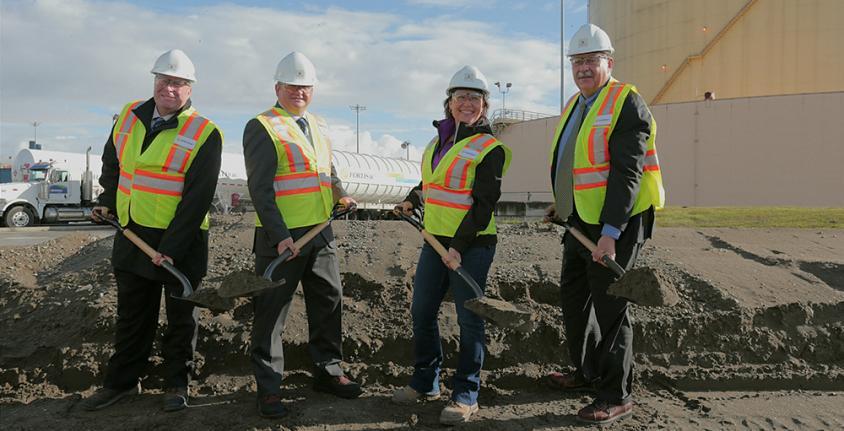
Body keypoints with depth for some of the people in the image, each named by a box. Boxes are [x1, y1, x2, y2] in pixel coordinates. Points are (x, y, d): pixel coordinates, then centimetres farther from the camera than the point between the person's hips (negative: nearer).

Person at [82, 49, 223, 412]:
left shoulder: (204, 134, -13)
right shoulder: (129, 116, 6)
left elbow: (197, 198, -17)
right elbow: (111, 162, 23)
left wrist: (172, 247, -19)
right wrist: (107, 202, 13)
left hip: (181, 240, -5)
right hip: (133, 233, 5)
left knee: (179, 316, 10)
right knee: (131, 314, 17)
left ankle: (176, 383, 25)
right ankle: (122, 381, 31)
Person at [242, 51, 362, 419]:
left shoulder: (317, 126, 16)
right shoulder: (262, 127, -8)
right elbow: (260, 187, -15)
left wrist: (340, 194, 7)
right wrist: (279, 235, -21)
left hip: (321, 232, 8)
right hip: (281, 237, -7)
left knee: (329, 303, 14)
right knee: (271, 314, 1)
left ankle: (328, 371, 30)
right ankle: (269, 389, 13)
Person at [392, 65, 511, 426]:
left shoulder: (490, 148, -9)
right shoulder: (439, 140, 12)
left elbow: (483, 205, -15)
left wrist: (459, 247, -19)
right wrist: (412, 200, 20)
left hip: (472, 246, -7)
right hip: (435, 240, 7)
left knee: (469, 319, 0)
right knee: (421, 312, 12)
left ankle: (466, 395, 12)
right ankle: (425, 382, 28)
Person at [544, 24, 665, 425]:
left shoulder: (627, 103, -14)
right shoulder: (574, 106, 14)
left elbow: (627, 173, -22)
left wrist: (610, 233, -27)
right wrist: (562, 203, 18)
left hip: (616, 225, -9)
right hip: (581, 222, 9)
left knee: (610, 305, -3)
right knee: (573, 296, 18)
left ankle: (617, 395, 10)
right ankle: (586, 370, 36)